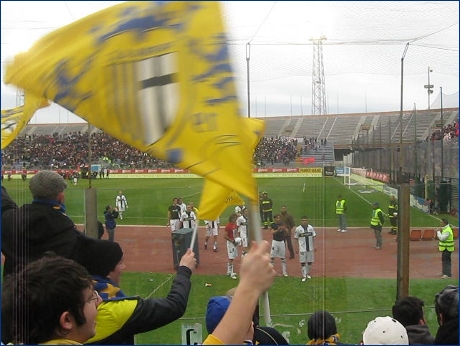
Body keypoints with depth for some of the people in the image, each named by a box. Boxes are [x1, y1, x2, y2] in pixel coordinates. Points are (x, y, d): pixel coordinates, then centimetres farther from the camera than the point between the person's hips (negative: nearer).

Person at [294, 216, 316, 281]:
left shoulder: (311, 228, 2)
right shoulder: (298, 229, -6)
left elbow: (313, 238, 8)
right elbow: (296, 239, 0)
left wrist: (314, 246, 6)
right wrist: (297, 248, -2)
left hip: (310, 248, 3)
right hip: (302, 248, -3)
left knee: (310, 262, 11)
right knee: (303, 262, -2)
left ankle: (308, 273, 30)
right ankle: (304, 276, 6)